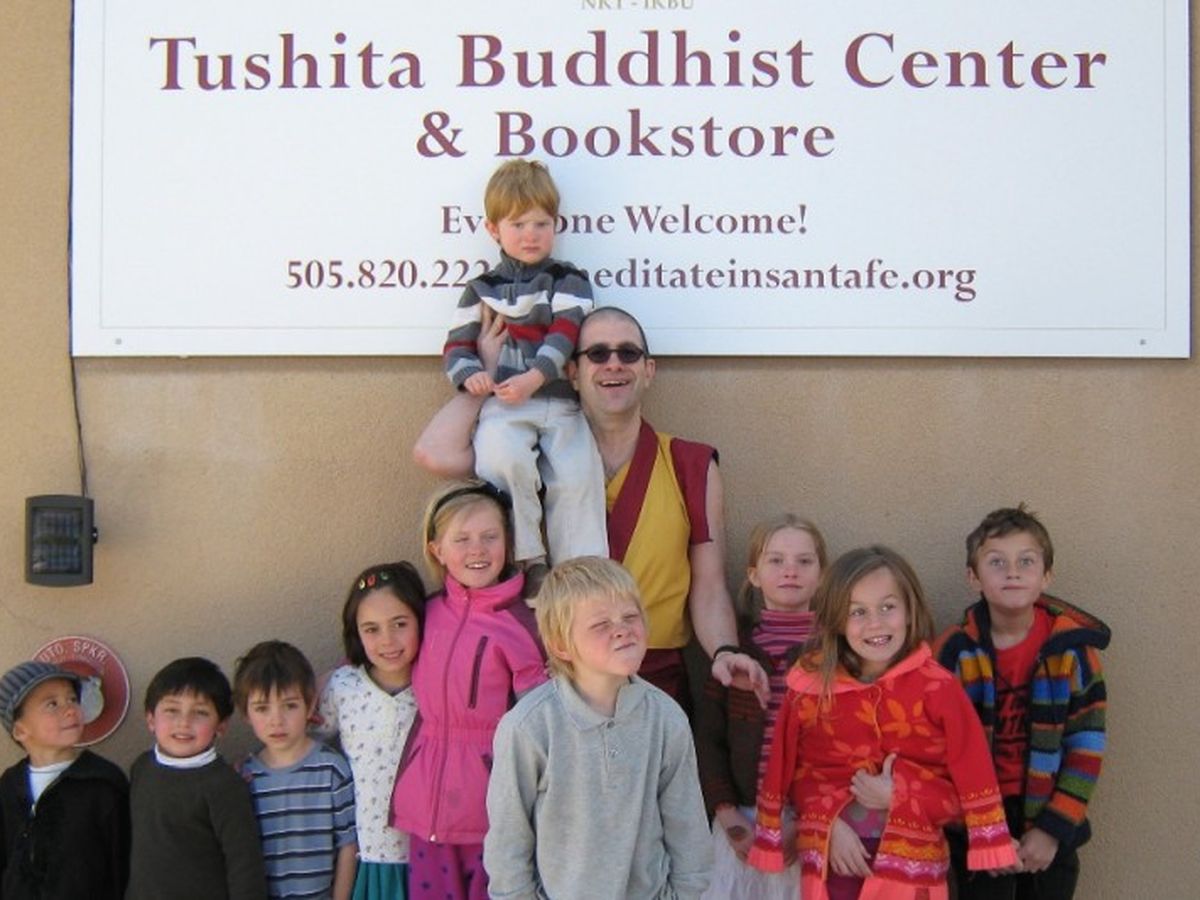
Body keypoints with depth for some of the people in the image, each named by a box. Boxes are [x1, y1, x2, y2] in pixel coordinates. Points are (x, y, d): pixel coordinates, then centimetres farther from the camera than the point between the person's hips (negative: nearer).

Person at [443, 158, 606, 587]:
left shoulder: (569, 281, 13)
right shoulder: (481, 288, 19)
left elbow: (565, 334, -2)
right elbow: (457, 344, 15)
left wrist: (534, 378, -19)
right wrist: (470, 375, -9)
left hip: (559, 399, 0)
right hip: (502, 404, 0)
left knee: (578, 478, -20)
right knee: (503, 459, -30)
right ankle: (528, 561, -17)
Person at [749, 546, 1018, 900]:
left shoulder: (938, 688, -8)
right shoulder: (811, 685, -3)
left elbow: (970, 784, -6)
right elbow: (796, 771, 3)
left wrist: (898, 797, -17)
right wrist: (831, 824, -12)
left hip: (912, 858, -1)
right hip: (832, 854, 1)